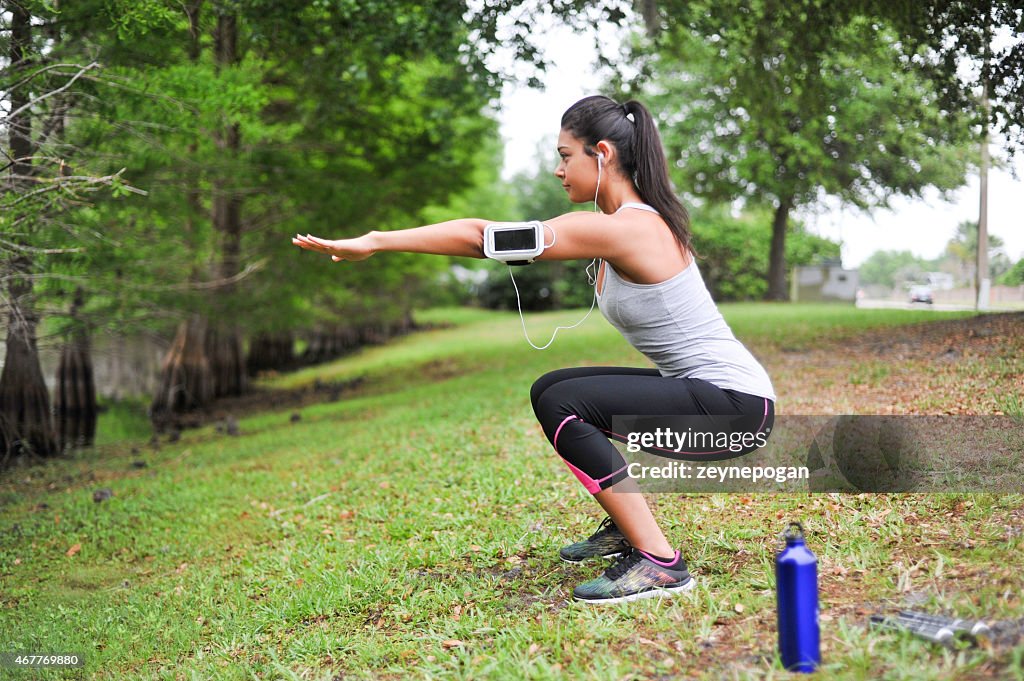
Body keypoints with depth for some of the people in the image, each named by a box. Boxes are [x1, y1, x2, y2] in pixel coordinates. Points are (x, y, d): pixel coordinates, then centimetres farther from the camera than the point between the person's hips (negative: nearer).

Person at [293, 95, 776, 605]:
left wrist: (372, 243, -16)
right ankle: (624, 529, 25)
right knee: (550, 390, 14)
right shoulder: (632, 219, 8)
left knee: (562, 405, -22)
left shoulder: (625, 229, -22)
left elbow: (482, 237, -21)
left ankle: (658, 563, -19)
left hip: (736, 405, -10)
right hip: (702, 389, 10)